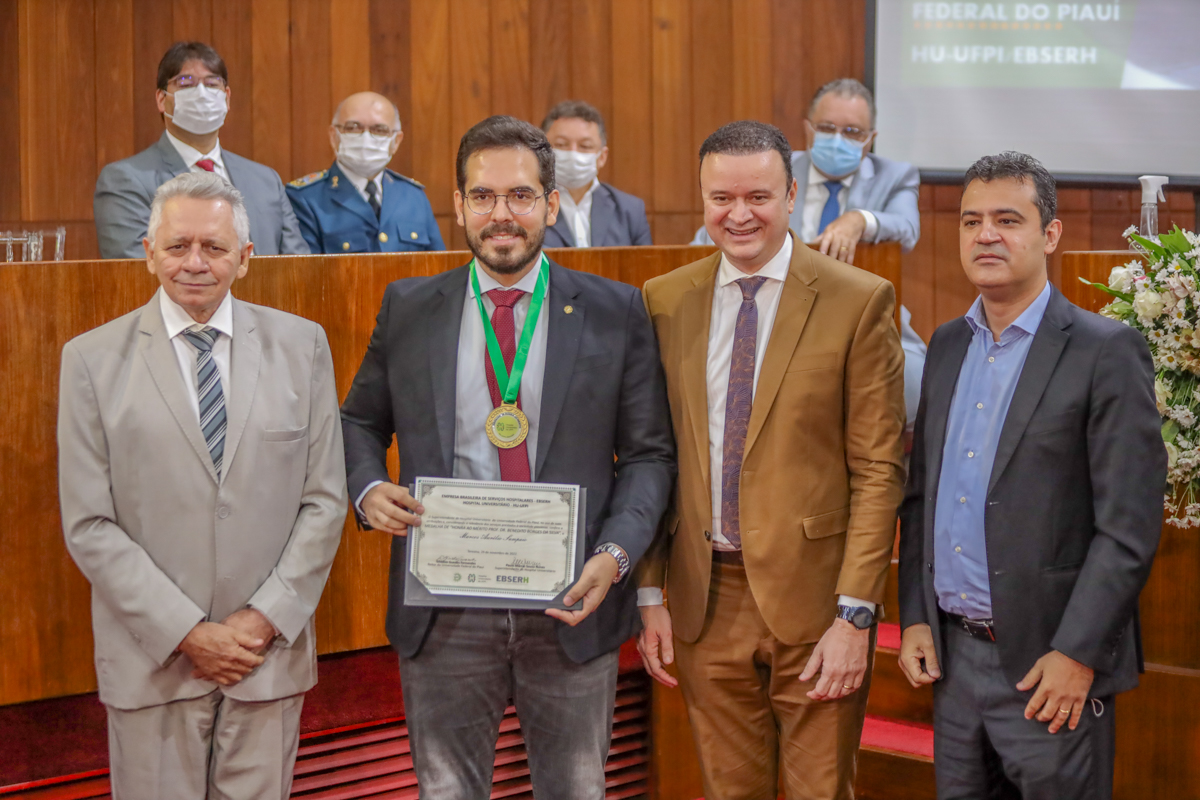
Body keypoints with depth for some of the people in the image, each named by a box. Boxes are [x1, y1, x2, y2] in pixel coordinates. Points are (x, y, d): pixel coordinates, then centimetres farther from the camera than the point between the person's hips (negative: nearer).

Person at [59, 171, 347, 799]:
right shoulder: (93, 360, -2)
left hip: (270, 652, 1)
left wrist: (266, 619, -7)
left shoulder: (300, 345, 4)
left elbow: (324, 499, 3)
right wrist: (188, 633, -10)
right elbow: (89, 526, -5)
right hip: (153, 660, -1)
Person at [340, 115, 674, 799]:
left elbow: (649, 454, 1)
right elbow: (361, 421, 16)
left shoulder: (617, 313, 0)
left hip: (570, 605, 0)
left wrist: (615, 554, -14)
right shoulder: (409, 309, 5)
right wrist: (369, 488, -6)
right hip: (443, 613, 1)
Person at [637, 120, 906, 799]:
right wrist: (650, 594, 4)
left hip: (813, 596, -3)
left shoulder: (860, 302, -6)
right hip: (704, 597, 3)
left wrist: (856, 614, -12)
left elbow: (879, 469, -7)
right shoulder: (665, 302, 5)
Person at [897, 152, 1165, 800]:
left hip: (1051, 665, -6)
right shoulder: (947, 346, 11)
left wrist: (1077, 655, -16)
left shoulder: (1106, 352, -9)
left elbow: (1128, 527, -12)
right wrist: (913, 618, 6)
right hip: (952, 654, 6)